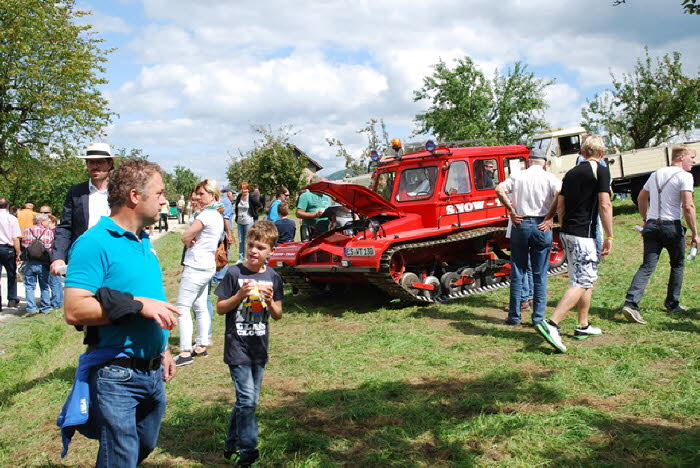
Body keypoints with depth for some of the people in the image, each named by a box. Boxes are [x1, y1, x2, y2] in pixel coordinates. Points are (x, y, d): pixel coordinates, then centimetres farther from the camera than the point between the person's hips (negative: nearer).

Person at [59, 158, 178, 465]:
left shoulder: (144, 242, 11)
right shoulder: (95, 242, -17)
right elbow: (74, 310, -25)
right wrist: (137, 304, -27)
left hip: (152, 371, 8)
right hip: (117, 376, -8)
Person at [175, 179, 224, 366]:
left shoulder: (206, 215, -17)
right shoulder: (218, 216, 13)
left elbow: (186, 236, -23)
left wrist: (189, 243, -1)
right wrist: (193, 242, -3)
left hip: (196, 267, -10)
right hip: (208, 266, 10)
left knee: (183, 308, -6)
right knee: (200, 307, 15)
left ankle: (185, 352, -5)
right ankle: (202, 346, 22)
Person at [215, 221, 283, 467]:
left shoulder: (273, 277, 3)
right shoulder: (234, 274, -8)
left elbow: (278, 315, 7)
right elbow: (220, 308, -5)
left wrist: (270, 301, -14)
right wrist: (240, 295, -20)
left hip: (259, 348, 5)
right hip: (237, 347, -4)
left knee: (247, 400, 14)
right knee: (247, 400, -8)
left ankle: (231, 446, 31)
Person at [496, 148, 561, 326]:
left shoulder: (517, 176, 6)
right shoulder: (549, 178, 2)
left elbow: (499, 189, -8)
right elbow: (560, 193, -16)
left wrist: (511, 211, -3)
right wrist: (549, 217, -9)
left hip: (520, 224, 1)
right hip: (541, 226, -1)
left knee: (517, 272, 9)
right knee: (540, 275, 6)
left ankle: (514, 316, 13)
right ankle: (538, 317, 9)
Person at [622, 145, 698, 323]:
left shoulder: (656, 174, 15)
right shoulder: (684, 176, -7)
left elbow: (641, 198, 23)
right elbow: (688, 207, -15)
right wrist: (694, 233, -10)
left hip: (652, 226, 5)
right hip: (672, 226, -5)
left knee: (647, 266, -1)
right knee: (677, 265, 16)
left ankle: (631, 303, -16)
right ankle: (672, 305, 25)